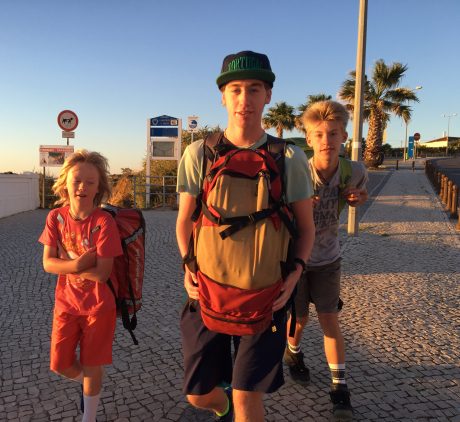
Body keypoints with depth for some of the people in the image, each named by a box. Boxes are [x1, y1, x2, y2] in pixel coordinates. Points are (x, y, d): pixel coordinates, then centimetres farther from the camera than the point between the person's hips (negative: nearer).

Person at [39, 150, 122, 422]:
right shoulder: (56, 217, -6)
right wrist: (77, 264, -25)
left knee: (92, 366, 9)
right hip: (66, 302, 4)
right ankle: (87, 384, 47)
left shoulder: (104, 222, -19)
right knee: (61, 364, 12)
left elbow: (102, 273, -21)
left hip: (98, 305, -4)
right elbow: (48, 263, -8)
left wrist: (66, 264, -18)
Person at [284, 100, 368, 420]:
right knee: (300, 318, 14)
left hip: (327, 260, 2)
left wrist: (355, 197, -15)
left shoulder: (356, 172, -15)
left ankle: (340, 387, 18)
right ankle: (293, 353, 47)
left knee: (330, 321, 3)